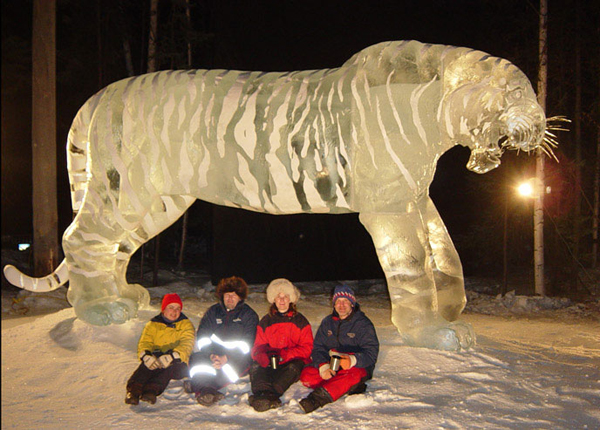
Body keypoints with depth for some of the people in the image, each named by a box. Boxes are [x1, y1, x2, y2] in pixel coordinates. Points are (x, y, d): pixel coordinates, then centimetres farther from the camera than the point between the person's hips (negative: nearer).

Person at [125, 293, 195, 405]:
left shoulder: (186, 324, 8)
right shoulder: (153, 325, 14)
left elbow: (187, 345, -9)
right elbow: (144, 342, 0)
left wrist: (172, 356, -31)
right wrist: (145, 355, -26)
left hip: (177, 365, -1)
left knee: (168, 365, -36)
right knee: (147, 363, -33)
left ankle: (151, 390, -52)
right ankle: (133, 391, -46)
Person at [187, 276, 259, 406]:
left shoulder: (249, 315, 1)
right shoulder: (213, 311, 11)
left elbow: (248, 343, -9)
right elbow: (202, 337, 2)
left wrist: (226, 358, -23)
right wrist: (211, 355, -18)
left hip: (238, 357, -3)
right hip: (214, 354, 3)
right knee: (195, 358, -27)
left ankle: (198, 386, -49)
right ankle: (207, 390, -51)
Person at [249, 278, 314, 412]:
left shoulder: (300, 321, 9)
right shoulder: (266, 321, 16)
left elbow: (306, 347, 0)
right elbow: (258, 346, 11)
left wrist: (286, 355, -17)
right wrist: (262, 356, -16)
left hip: (292, 361, -2)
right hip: (270, 363, 3)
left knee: (294, 366, -35)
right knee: (255, 366, -26)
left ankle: (268, 395, -53)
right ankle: (270, 398, -50)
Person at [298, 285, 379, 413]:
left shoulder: (363, 323, -2)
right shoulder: (327, 322, 12)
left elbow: (371, 352, -11)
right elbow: (318, 348, 7)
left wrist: (352, 360, -32)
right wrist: (323, 366, -15)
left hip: (358, 367, -4)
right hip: (330, 365, 5)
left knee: (352, 374, -40)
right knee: (306, 375, -21)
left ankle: (318, 398, -54)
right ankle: (351, 388, -25)